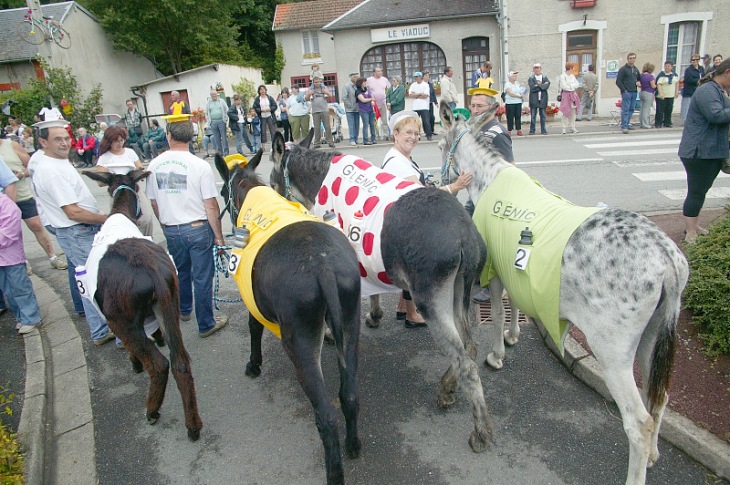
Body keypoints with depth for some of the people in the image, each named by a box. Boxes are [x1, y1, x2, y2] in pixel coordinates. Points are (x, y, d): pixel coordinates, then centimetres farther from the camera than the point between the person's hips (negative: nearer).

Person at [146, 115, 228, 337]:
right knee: (202, 277, 6)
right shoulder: (200, 166, -15)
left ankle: (184, 310, 45)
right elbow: (211, 206, -15)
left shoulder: (155, 165, -2)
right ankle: (206, 325, 18)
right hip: (198, 228, -5)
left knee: (181, 271, 25)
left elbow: (154, 203, 7)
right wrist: (219, 236, -6)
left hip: (171, 230, 5)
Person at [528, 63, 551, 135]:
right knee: (533, 116, -1)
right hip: (534, 99, -2)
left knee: (543, 115, 5)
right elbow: (532, 87, -12)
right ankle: (532, 130, 6)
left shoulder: (545, 77, 10)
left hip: (543, 99, 2)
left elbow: (547, 85, -6)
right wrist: (543, 85, -7)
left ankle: (543, 130, 11)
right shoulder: (531, 78, 2)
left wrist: (538, 86, -12)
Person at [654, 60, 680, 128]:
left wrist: (677, 91, 16)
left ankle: (667, 123, 18)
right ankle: (658, 124, 1)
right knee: (660, 111, -6)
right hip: (662, 96, -6)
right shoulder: (661, 75, -9)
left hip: (671, 96, 6)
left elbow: (677, 83, 22)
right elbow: (659, 84, -17)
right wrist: (660, 93, -28)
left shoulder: (674, 74, 11)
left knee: (669, 110, 9)